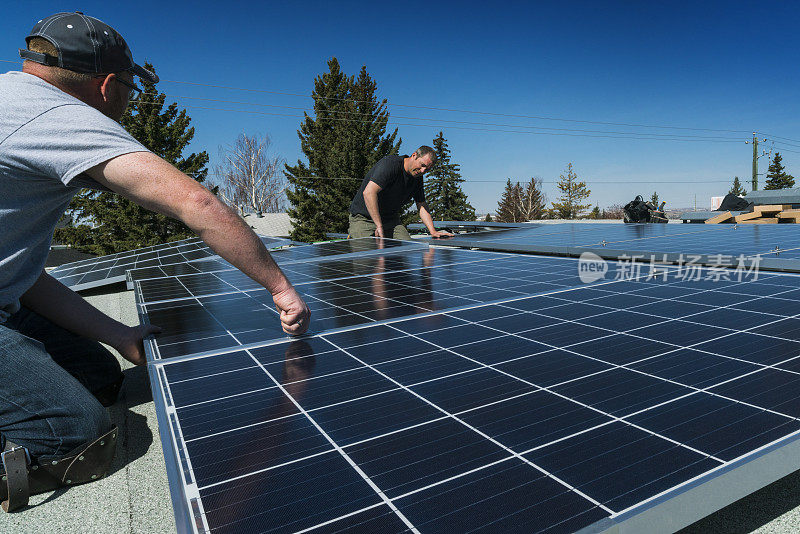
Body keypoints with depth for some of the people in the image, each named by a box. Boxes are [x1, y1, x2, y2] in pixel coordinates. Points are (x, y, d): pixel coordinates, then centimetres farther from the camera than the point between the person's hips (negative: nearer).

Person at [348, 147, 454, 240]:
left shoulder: (417, 178, 4)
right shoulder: (391, 163, -22)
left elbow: (422, 207, 12)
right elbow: (369, 193, -31)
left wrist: (433, 231, -2)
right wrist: (379, 226, -31)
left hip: (391, 220, 7)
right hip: (364, 217, -6)